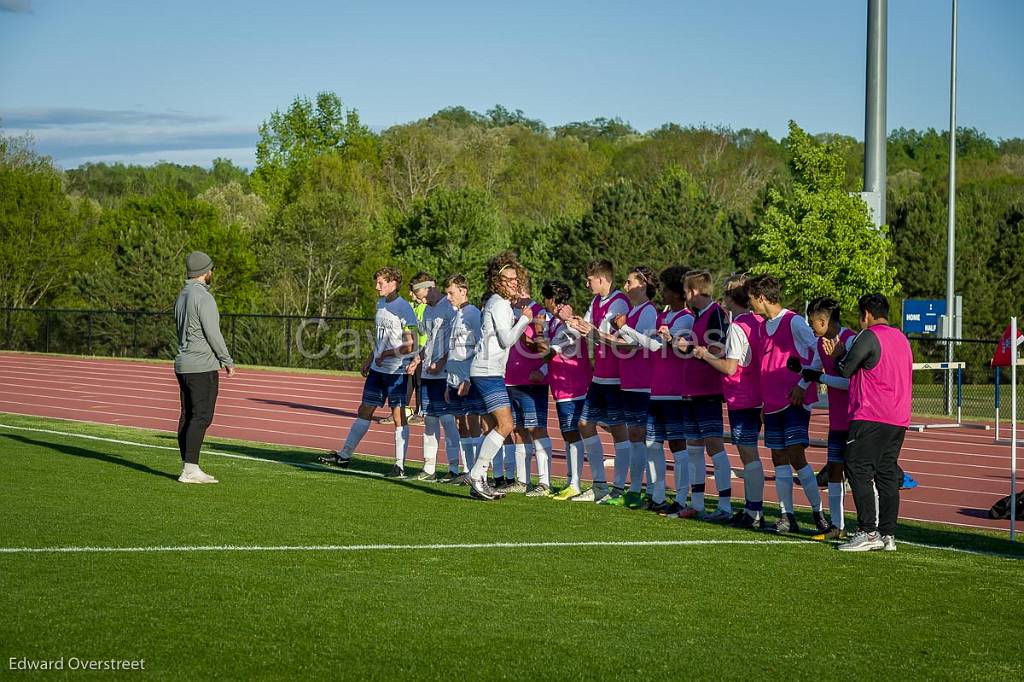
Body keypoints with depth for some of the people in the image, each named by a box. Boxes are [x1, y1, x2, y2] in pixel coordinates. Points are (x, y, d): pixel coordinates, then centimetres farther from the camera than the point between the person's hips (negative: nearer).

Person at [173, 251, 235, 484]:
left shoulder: (182, 296, 14)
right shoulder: (203, 297, -14)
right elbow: (213, 334, -16)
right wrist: (228, 362, -6)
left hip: (183, 365, 9)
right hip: (202, 367, -9)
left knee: (188, 416, 9)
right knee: (201, 417, -9)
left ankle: (187, 466, 10)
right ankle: (190, 469, -14)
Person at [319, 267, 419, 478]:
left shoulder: (404, 309, -15)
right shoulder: (380, 304, 12)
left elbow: (411, 345, -18)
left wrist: (386, 354, -13)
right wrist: (370, 359, 19)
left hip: (397, 370, -8)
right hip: (377, 368, 8)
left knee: (398, 415, -4)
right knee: (364, 410, 14)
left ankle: (400, 465, 1)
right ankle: (345, 455, 22)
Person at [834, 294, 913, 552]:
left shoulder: (869, 337, -8)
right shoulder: (901, 339, 18)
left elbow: (845, 370, -5)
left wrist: (838, 354, 16)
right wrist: (841, 355, 23)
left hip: (871, 417, -8)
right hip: (898, 419, 8)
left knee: (858, 471, -6)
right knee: (887, 474, 8)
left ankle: (868, 532, -12)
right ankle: (888, 535, 6)